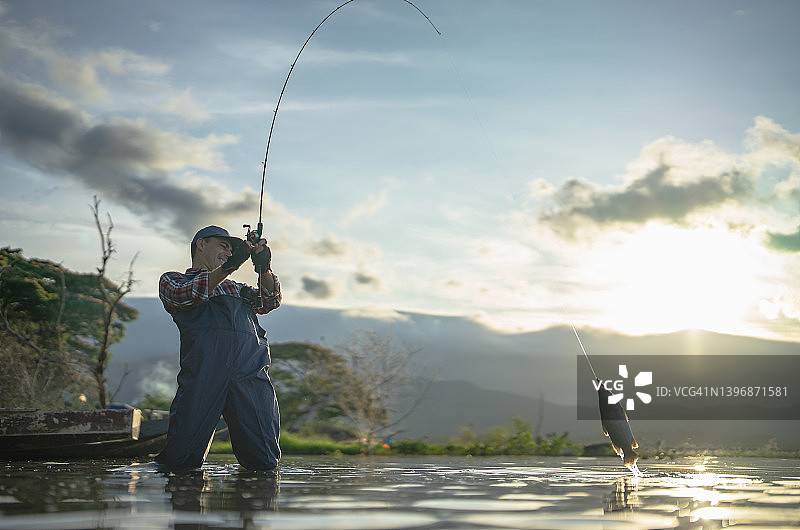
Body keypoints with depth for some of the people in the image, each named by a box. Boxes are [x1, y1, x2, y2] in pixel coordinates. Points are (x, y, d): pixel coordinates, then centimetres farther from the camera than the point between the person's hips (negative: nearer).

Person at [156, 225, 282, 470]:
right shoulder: (172, 280, 25)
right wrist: (229, 267, -5)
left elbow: (270, 301, 25)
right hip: (204, 368, -4)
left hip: (252, 370, 4)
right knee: (181, 460, -12)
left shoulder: (236, 288, 40)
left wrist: (263, 266, 9)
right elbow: (183, 295, 2)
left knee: (264, 462, -10)